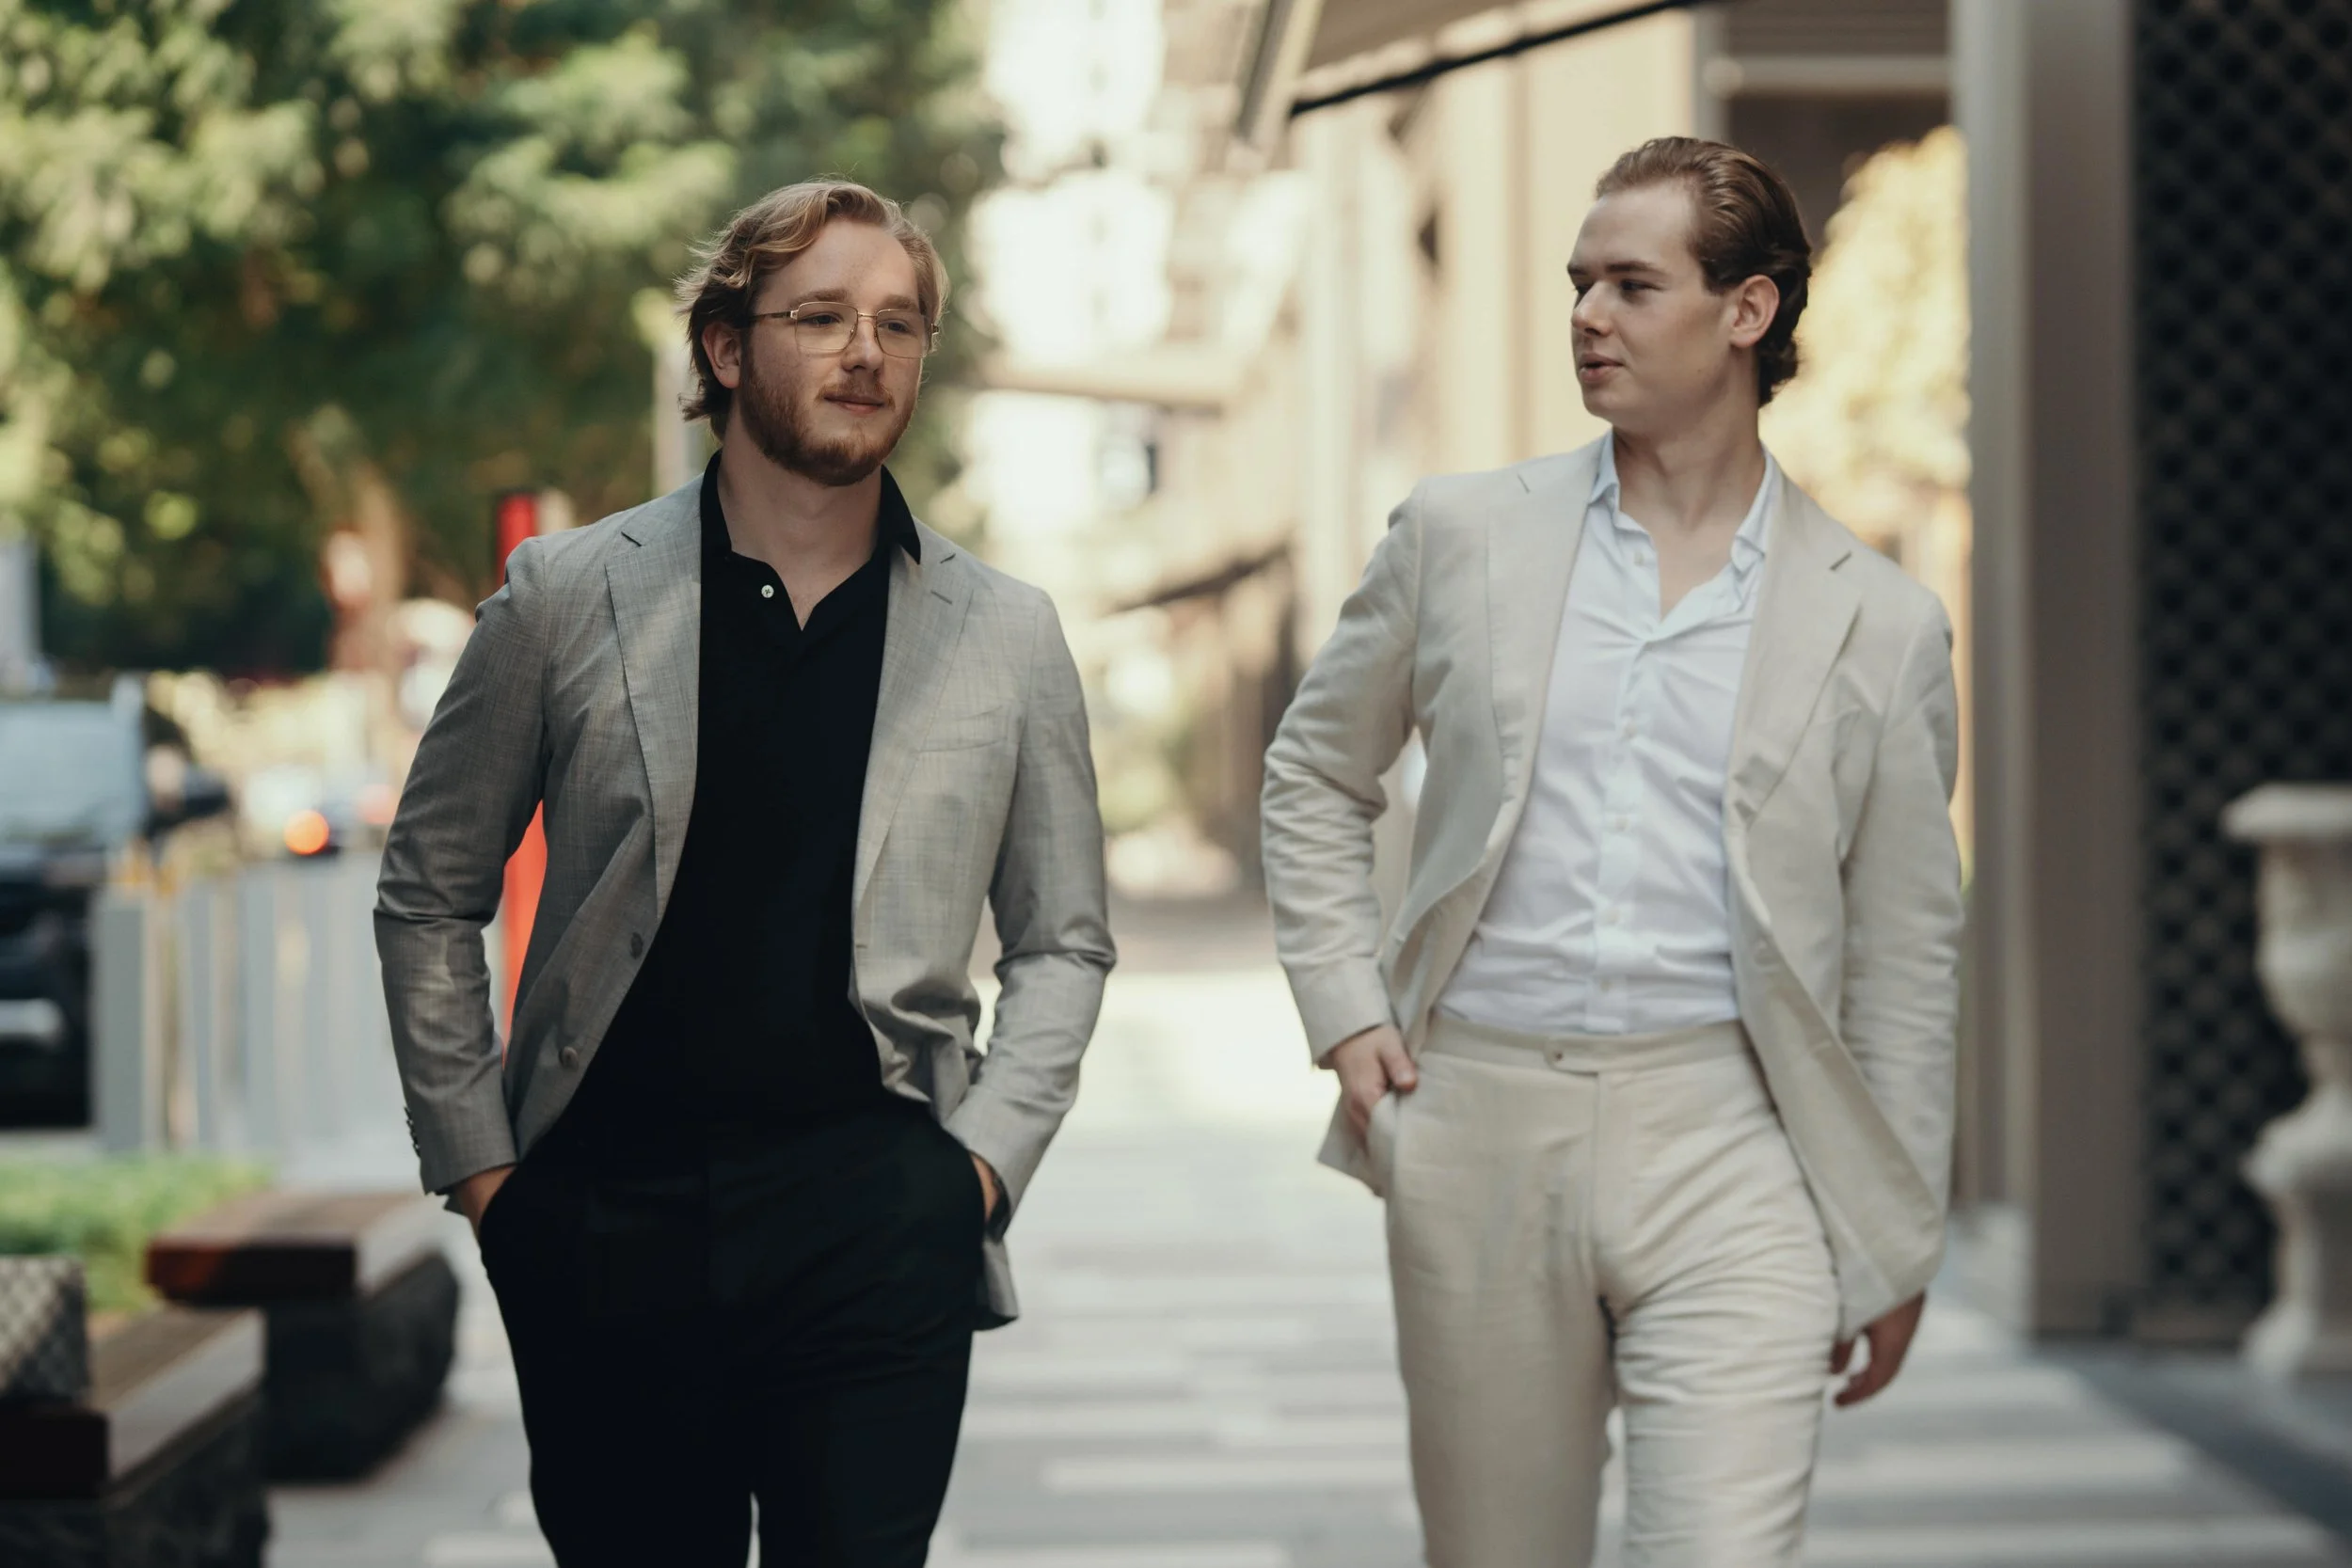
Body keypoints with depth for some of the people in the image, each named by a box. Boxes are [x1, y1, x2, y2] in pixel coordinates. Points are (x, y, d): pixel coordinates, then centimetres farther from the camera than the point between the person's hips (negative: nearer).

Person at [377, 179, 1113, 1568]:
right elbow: (430, 898, 10)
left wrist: (986, 1155, 2)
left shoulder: (1009, 637, 7)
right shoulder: (568, 596, 4)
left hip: (873, 1216, 0)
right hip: (607, 1216, 0)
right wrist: (475, 1163, 3)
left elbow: (1063, 940, 15)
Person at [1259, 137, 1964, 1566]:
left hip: (1725, 1142, -2)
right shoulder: (1461, 536, 6)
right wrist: (1345, 1010, 4)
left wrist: (1896, 1248, 9)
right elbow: (1314, 778, 18)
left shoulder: (1879, 624, 3)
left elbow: (1905, 956, 8)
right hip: (1480, 1123, 2)